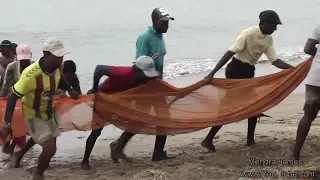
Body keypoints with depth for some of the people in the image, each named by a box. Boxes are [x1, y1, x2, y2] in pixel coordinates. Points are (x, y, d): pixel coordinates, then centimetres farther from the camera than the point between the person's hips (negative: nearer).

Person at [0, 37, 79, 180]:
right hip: (34, 115, -7)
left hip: (49, 111, 7)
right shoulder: (31, 74, -36)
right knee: (50, 148, -17)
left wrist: (70, 91, 13)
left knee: (50, 145, 16)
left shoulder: (58, 67, -17)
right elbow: (12, 97, -31)